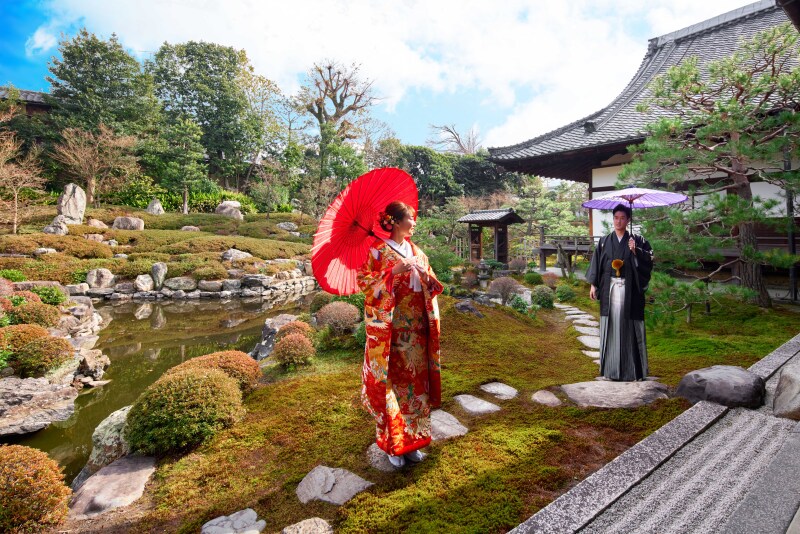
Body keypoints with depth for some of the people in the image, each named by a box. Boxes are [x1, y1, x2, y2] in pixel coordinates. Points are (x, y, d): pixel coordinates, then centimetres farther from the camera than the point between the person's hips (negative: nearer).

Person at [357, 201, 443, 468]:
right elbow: (364, 280, -12)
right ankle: (392, 444, 18)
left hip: (416, 326, 6)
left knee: (415, 379, 11)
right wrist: (394, 271, -21)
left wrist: (425, 275, -6)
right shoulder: (377, 250, -5)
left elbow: (431, 285, 15)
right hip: (390, 326, -6)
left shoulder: (416, 251, 13)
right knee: (392, 380, 2)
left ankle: (412, 439, 27)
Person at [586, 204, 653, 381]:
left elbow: (648, 262, 0)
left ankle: (631, 368, 8)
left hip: (629, 289, -2)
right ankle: (610, 368, 12)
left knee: (628, 326, -2)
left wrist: (635, 252, -16)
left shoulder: (637, 241, 5)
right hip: (609, 289, 2)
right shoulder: (604, 241, 9)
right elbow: (596, 263, 8)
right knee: (610, 325, 3)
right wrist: (593, 285, 3)